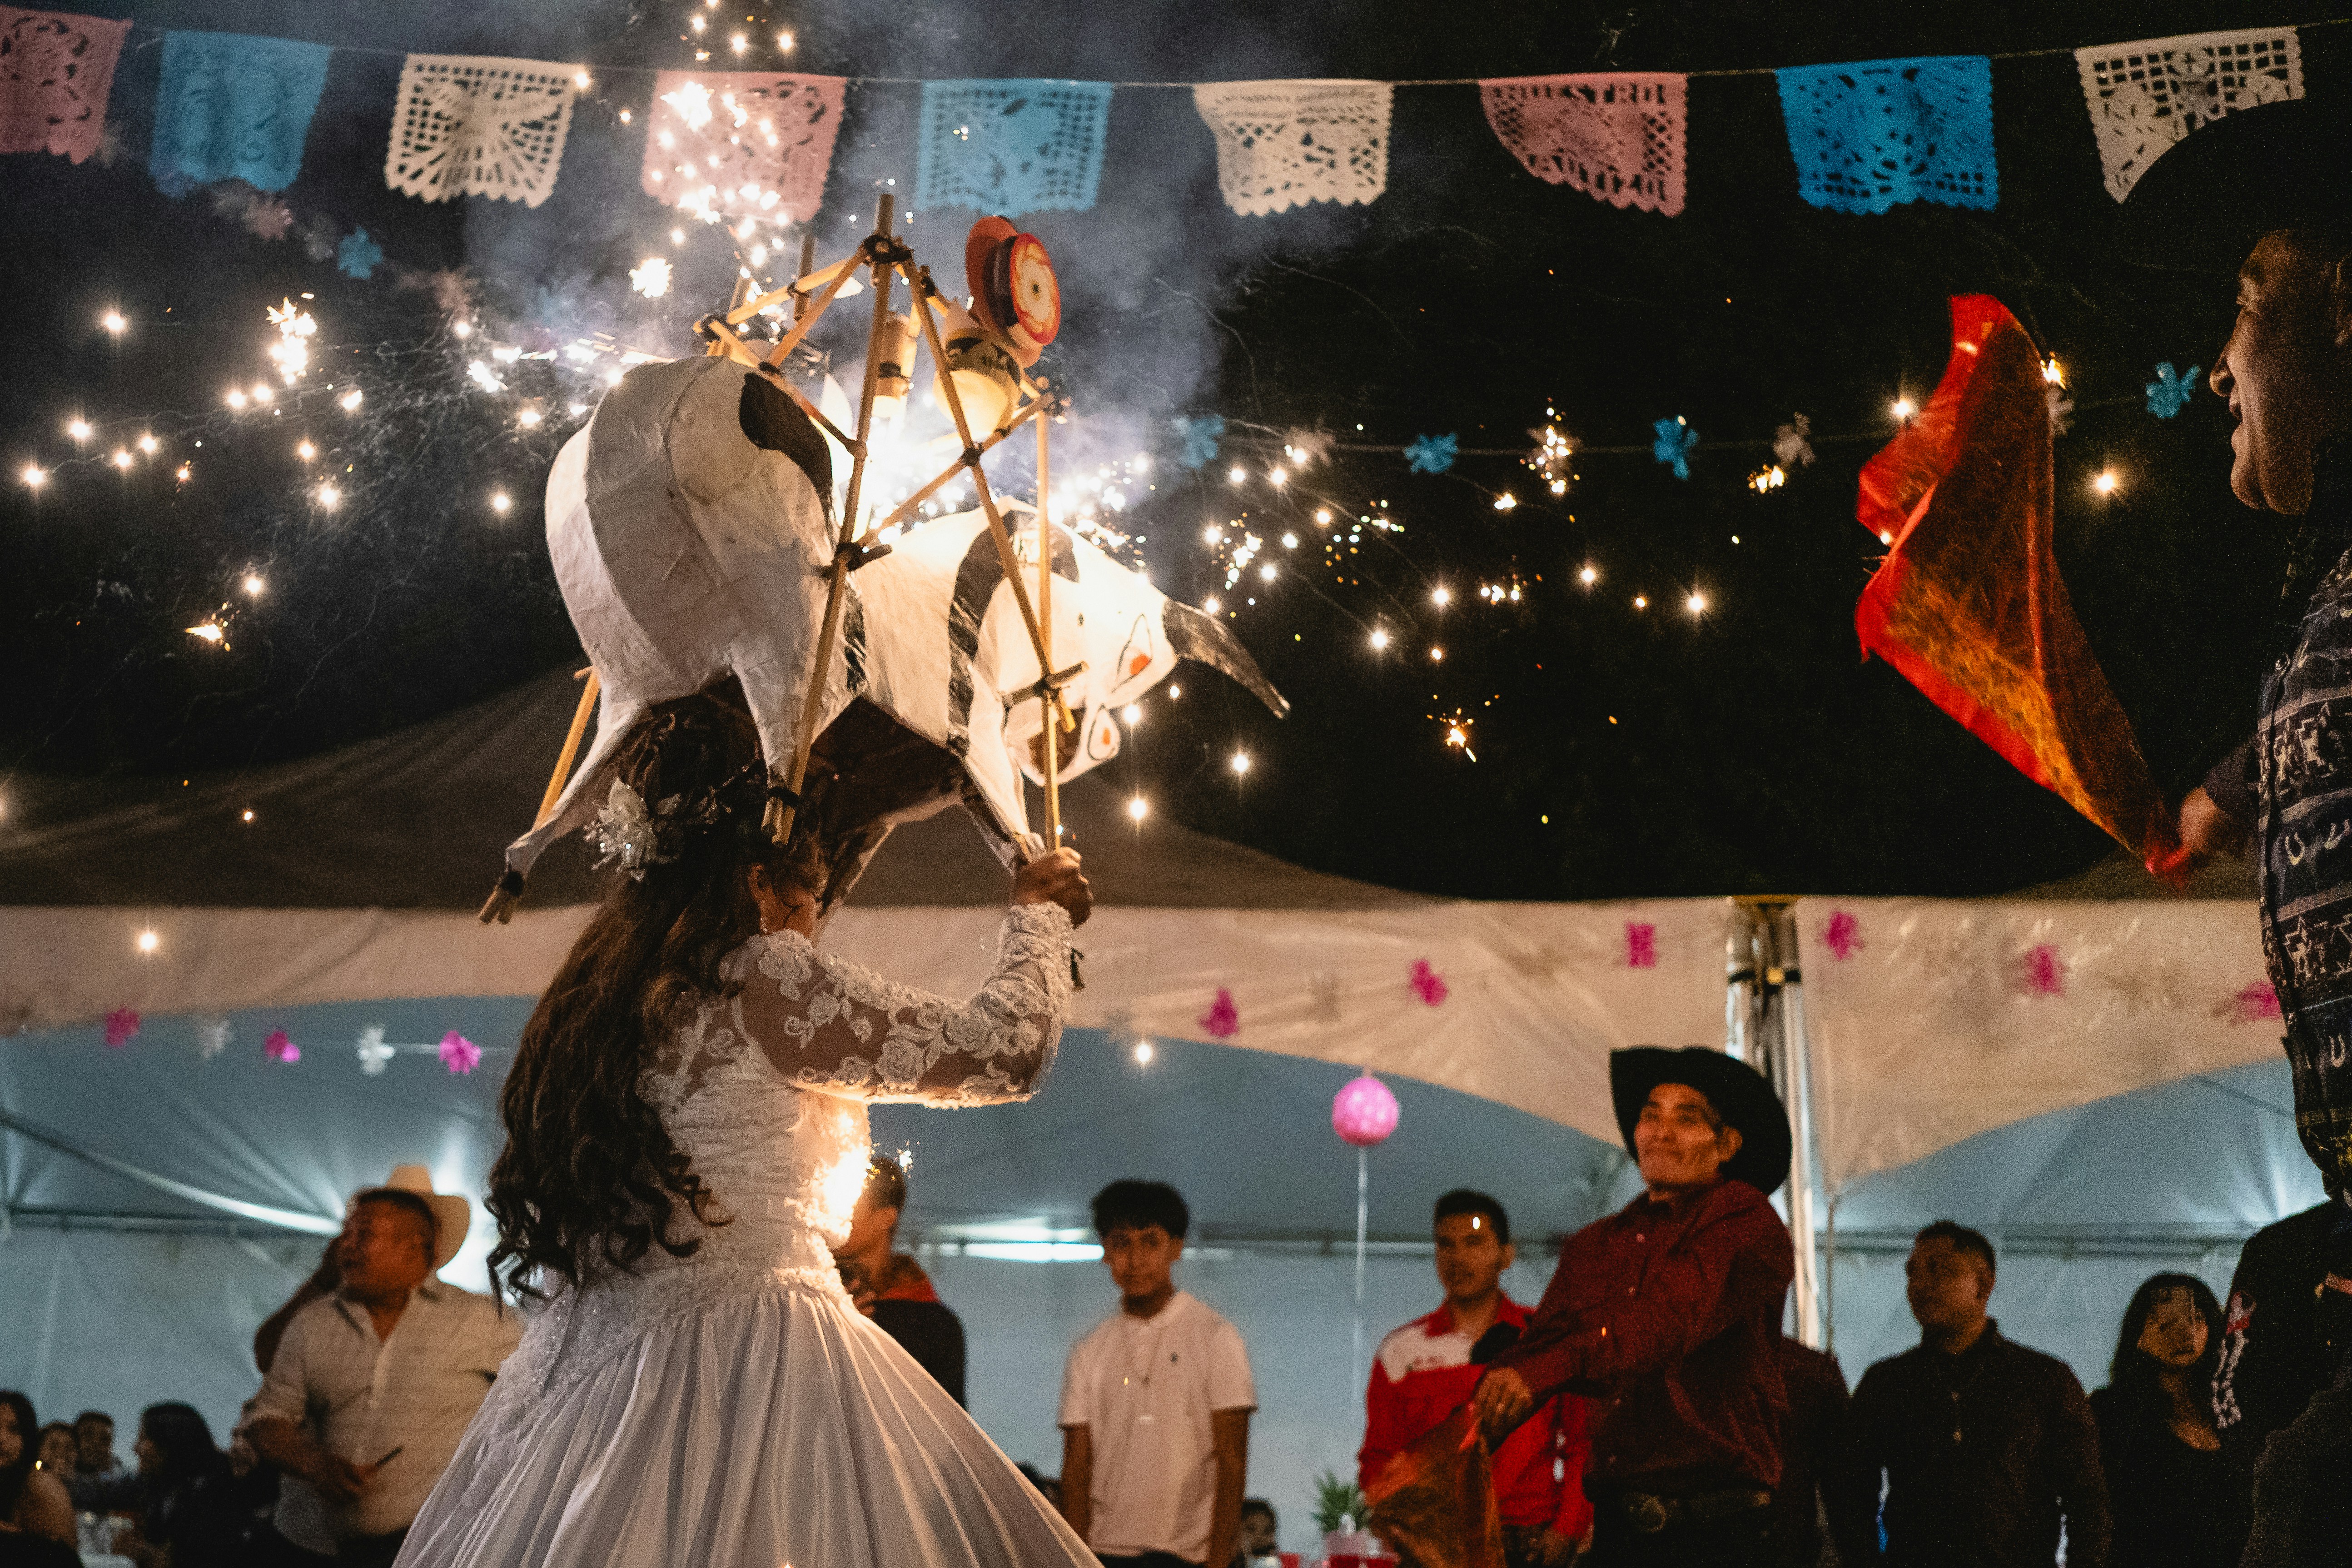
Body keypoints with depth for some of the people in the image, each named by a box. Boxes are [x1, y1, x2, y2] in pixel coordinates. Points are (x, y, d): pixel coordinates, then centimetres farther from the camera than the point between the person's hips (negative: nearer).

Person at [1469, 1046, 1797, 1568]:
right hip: (1616, 1520, 5)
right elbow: (1537, 1345, 7)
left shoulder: (1746, 1222, -4)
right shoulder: (1593, 1246, 16)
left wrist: (1544, 1371, -34)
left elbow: (1673, 1320, -21)